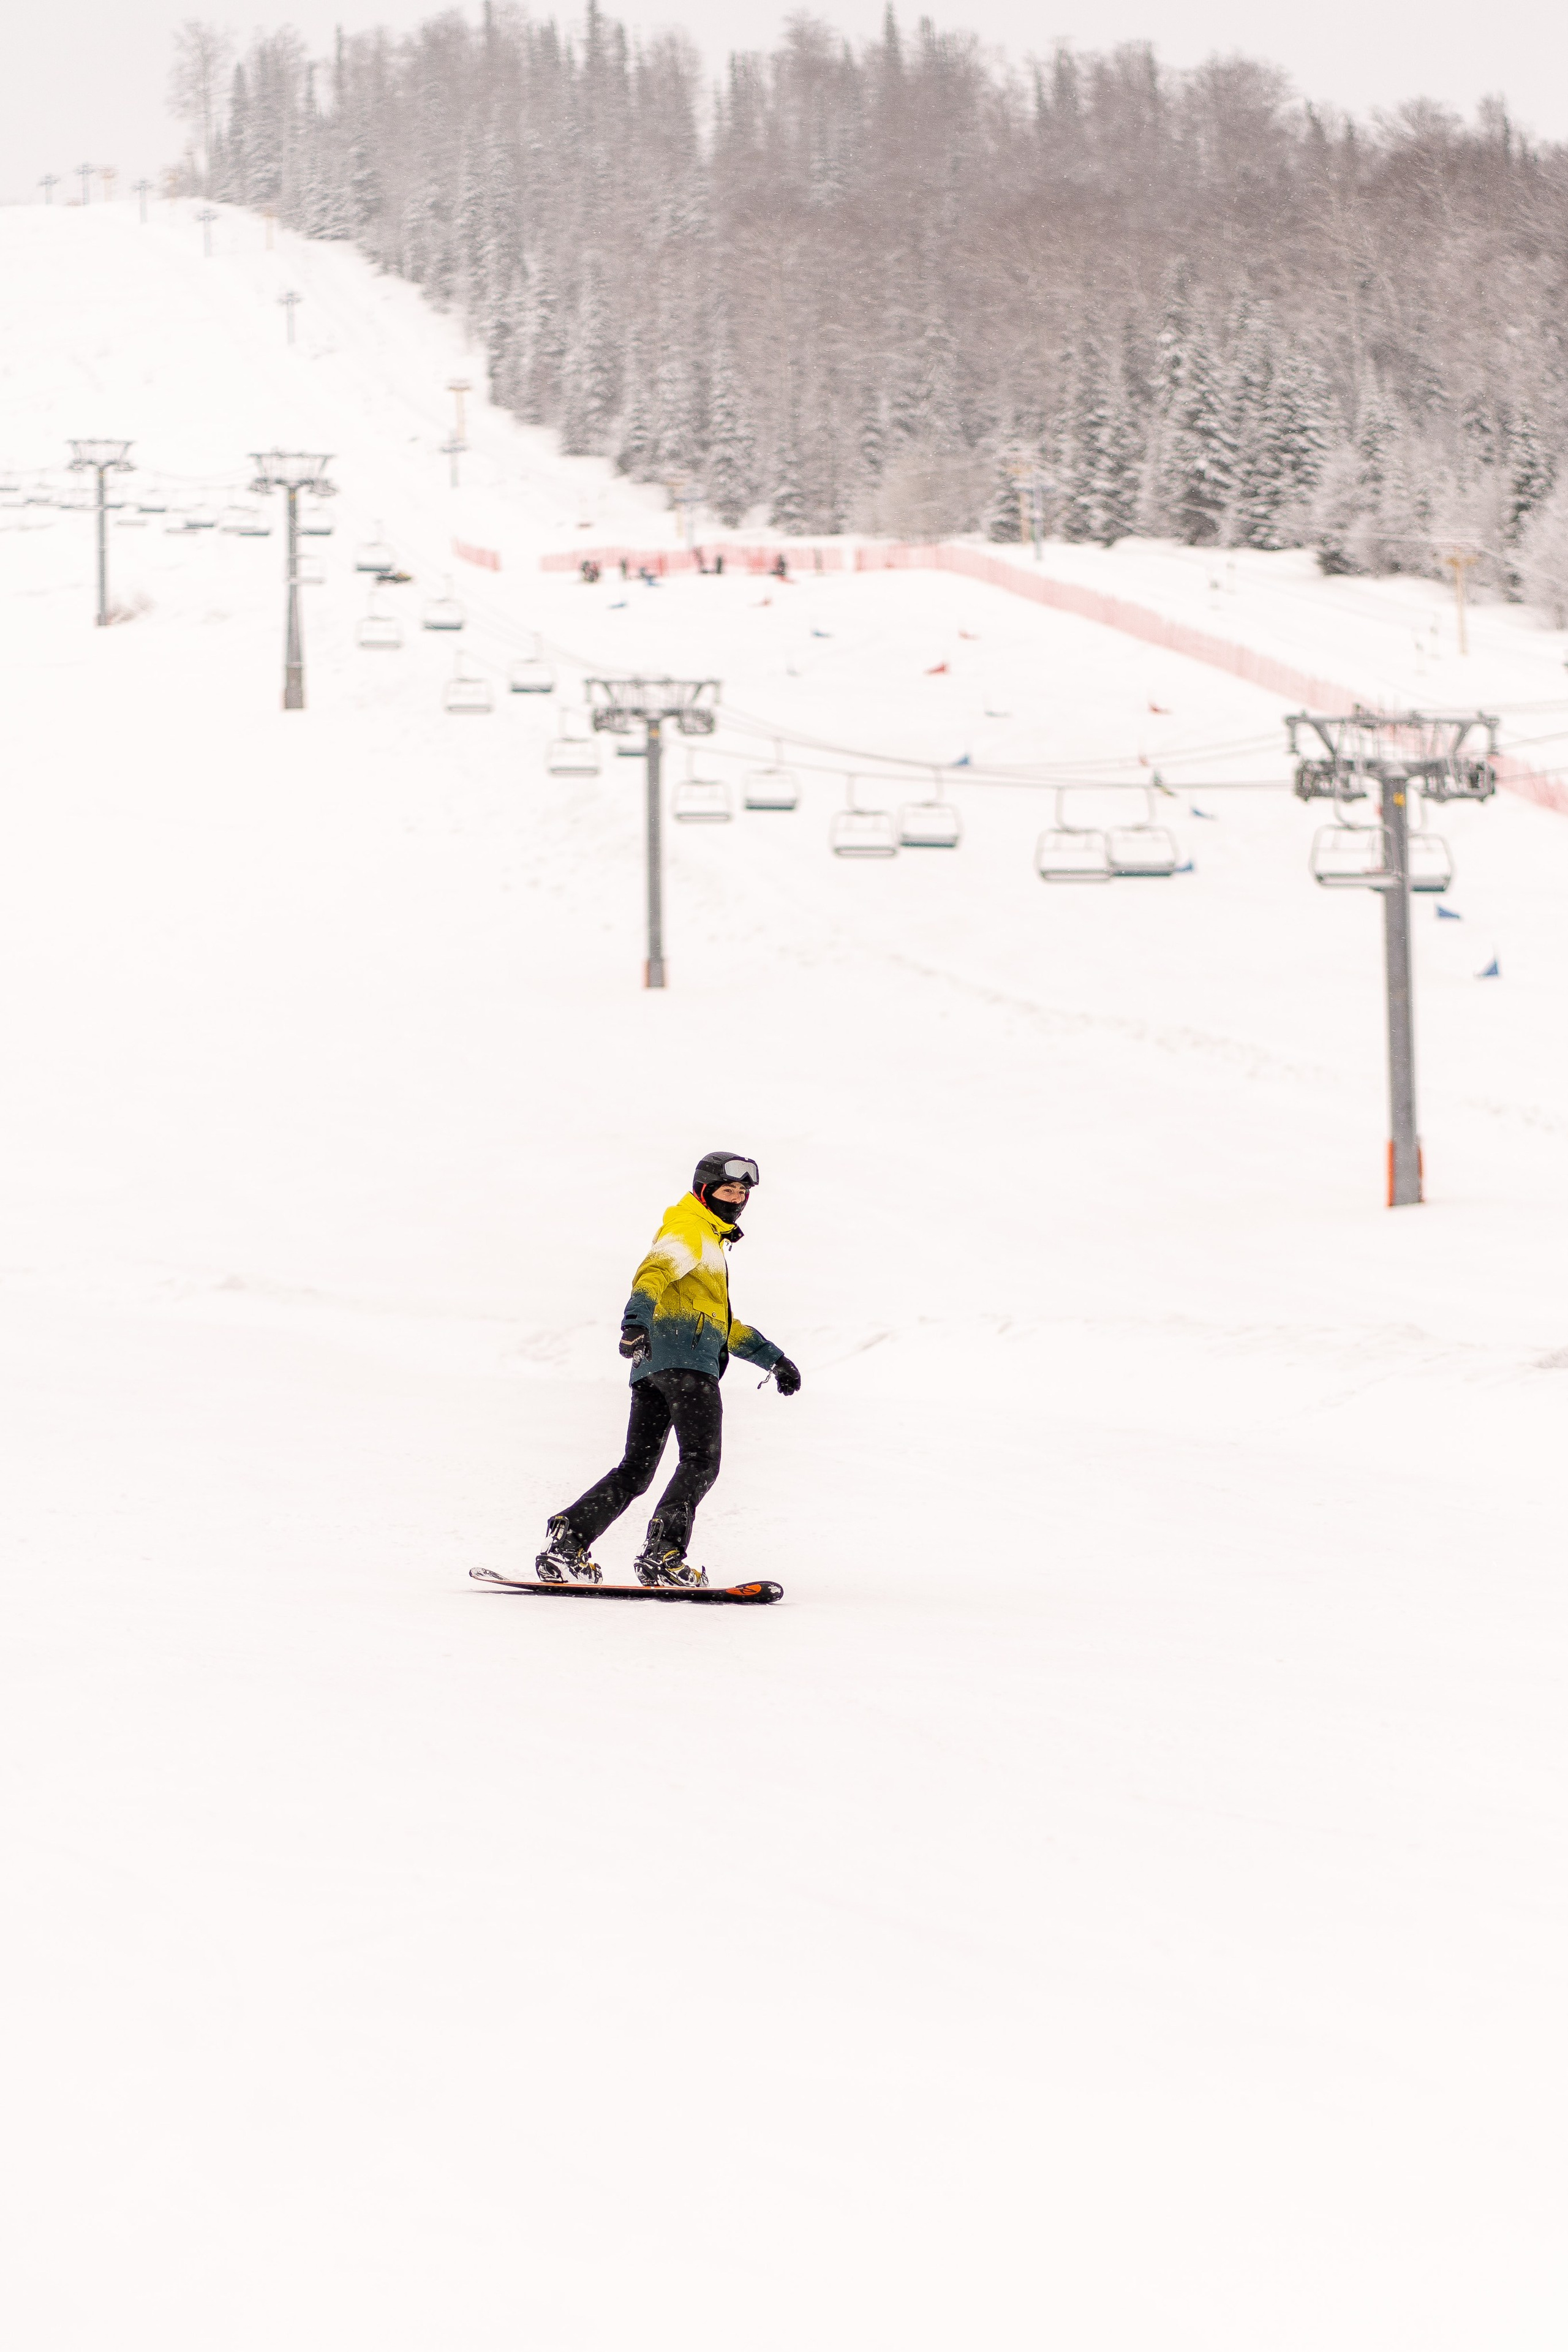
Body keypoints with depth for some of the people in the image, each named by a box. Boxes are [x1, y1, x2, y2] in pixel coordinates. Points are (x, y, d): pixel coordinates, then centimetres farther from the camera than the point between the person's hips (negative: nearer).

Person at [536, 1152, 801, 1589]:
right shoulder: (689, 1230, 3)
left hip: (650, 1370, 10)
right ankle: (663, 1554, -28)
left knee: (635, 1470, 6)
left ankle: (567, 1542, 1)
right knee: (701, 1462, -17)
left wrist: (772, 1357, 38)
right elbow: (654, 1272, -17)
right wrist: (636, 1320, -35)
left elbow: (721, 1322, 42)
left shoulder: (710, 1242, 35)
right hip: (686, 1360, -10)